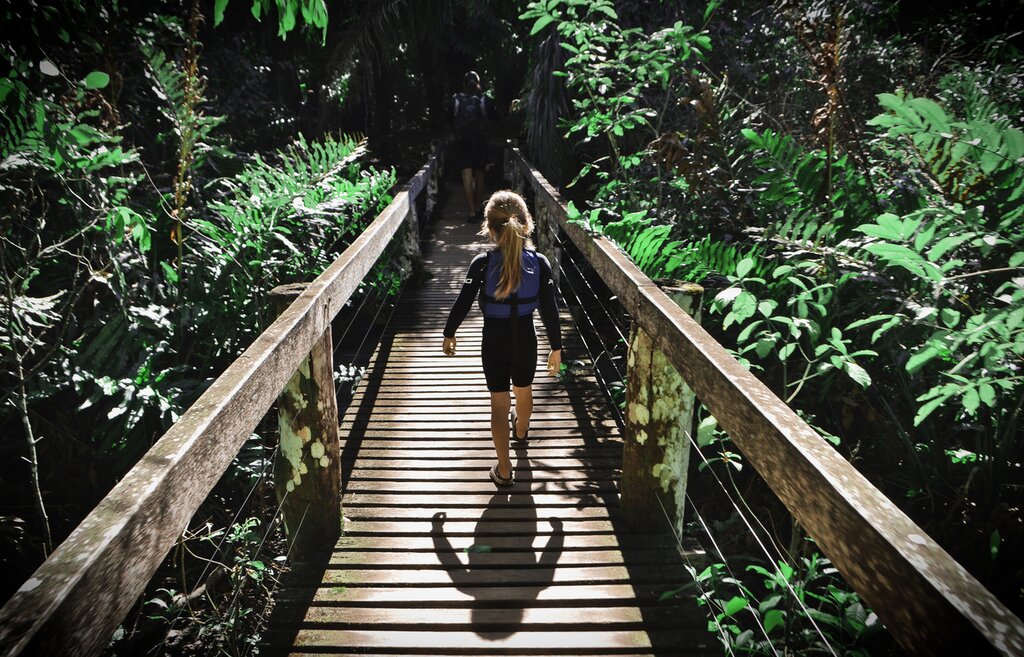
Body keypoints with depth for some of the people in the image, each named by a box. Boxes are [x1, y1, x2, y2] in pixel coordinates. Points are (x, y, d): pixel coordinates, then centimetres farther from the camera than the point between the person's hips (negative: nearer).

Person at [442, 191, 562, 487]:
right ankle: (521, 429, 57)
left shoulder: (482, 263, -15)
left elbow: (462, 303, -9)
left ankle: (504, 469, 11)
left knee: (499, 402, 8)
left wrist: (449, 333, 7)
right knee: (524, 389, 28)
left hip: (494, 343, -2)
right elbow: (549, 309, -9)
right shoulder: (539, 262, -12)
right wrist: (556, 347, 1)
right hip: (526, 341, 2)